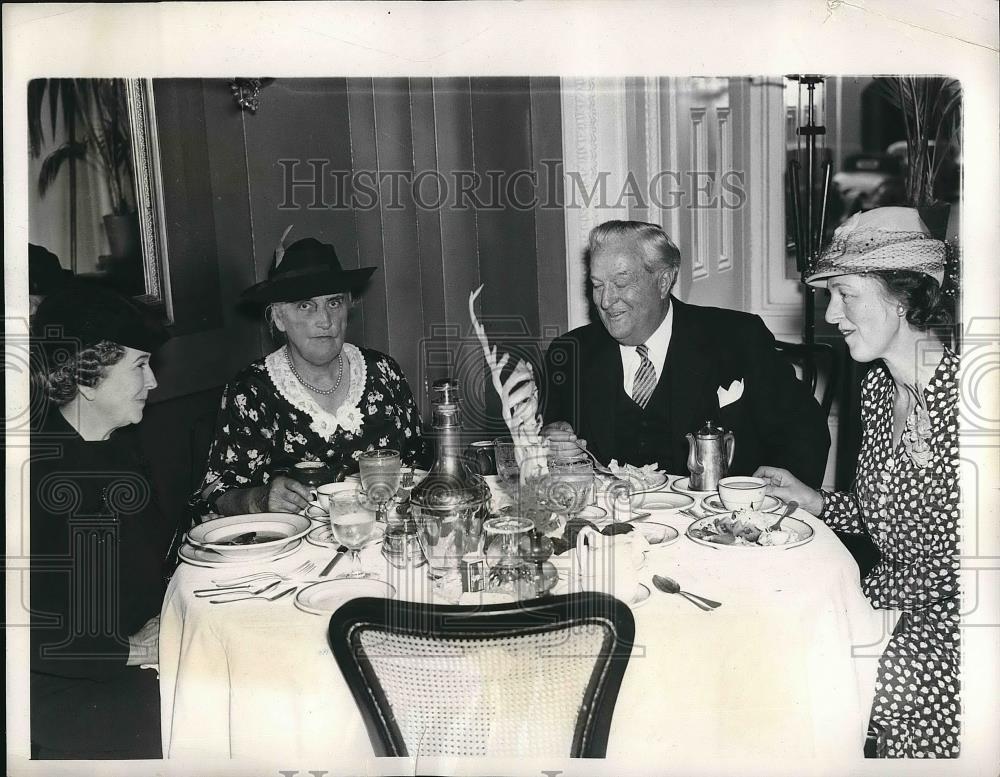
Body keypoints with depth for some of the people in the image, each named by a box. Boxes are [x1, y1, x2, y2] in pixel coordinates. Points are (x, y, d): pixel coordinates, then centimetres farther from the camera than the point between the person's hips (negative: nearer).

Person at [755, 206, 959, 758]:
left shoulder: (963, 397, -21)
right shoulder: (878, 387, 3)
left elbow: (959, 568, -19)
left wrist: (858, 588, -13)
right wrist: (815, 503, 3)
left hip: (951, 614, -7)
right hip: (897, 599, 7)